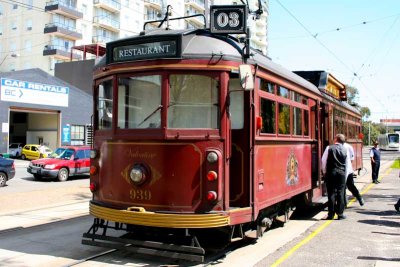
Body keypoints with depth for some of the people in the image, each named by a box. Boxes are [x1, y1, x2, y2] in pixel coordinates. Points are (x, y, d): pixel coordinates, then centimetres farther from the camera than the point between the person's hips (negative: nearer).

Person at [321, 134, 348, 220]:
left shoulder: (329, 148, -5)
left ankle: (331, 214, 4)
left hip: (331, 173, -2)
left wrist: (324, 171, 6)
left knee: (331, 193, 2)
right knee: (340, 193, 6)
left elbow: (324, 160, -5)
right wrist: (345, 174, 15)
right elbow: (347, 162, 7)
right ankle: (340, 214, 8)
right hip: (341, 173, 2)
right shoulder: (345, 150, 4)